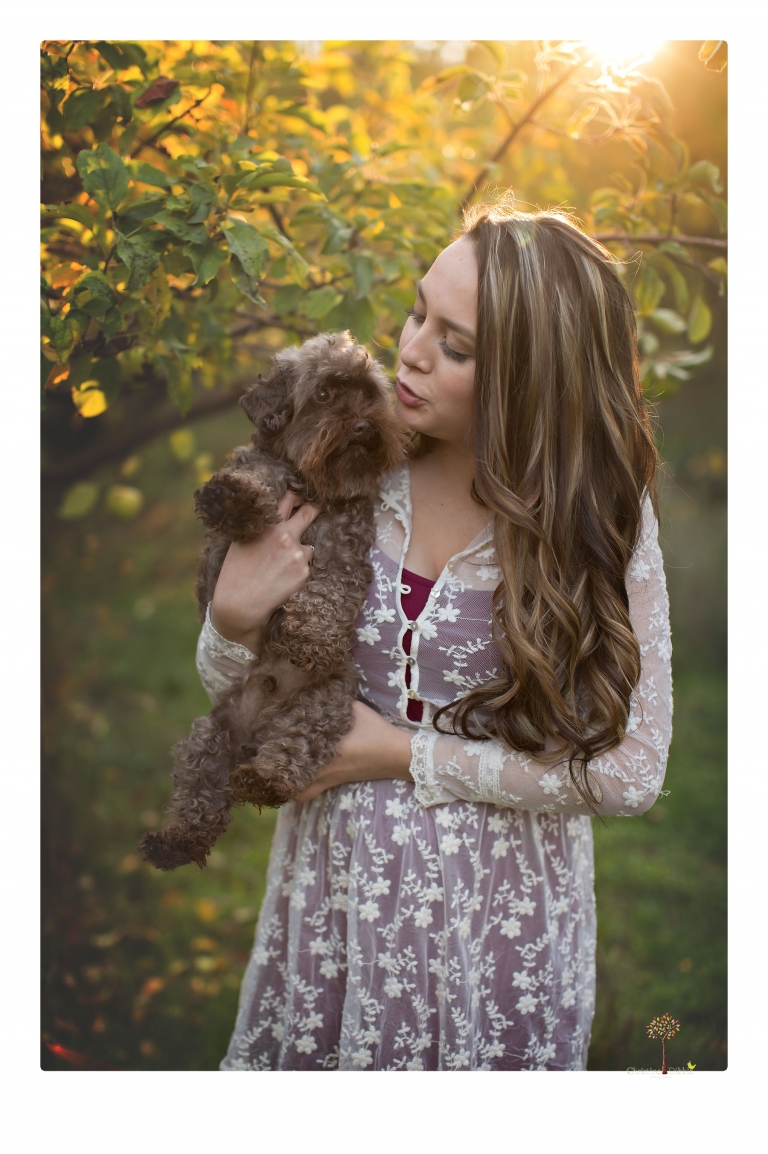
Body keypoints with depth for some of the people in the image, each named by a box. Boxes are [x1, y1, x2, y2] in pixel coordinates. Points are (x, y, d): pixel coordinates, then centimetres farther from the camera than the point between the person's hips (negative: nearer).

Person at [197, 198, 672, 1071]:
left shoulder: (600, 515, -14)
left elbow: (631, 771, -15)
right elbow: (228, 689, 2)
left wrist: (406, 754, -16)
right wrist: (234, 616, -21)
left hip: (499, 908, -2)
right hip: (333, 891, 2)